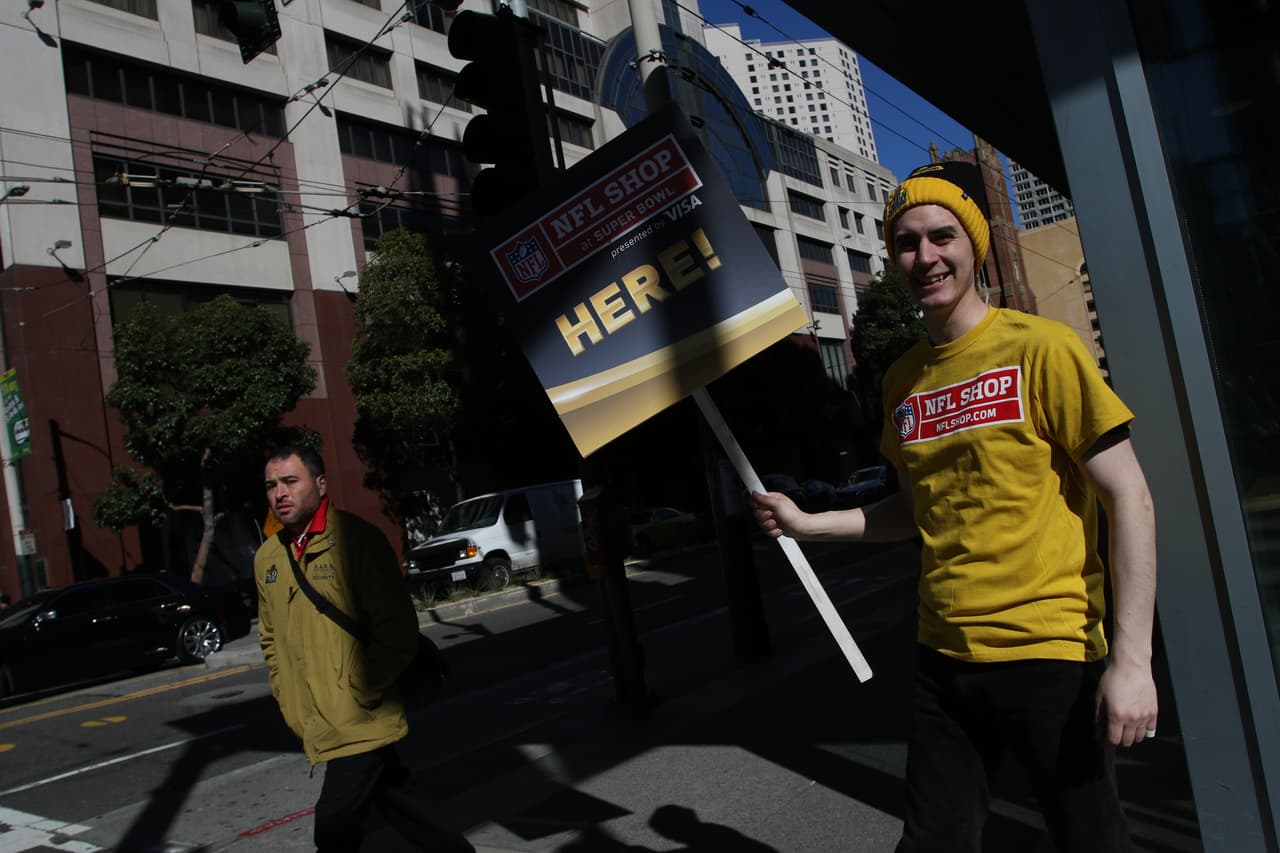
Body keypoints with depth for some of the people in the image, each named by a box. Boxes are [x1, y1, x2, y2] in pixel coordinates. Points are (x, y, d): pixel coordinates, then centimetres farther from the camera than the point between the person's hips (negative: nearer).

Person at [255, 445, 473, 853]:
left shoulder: (356, 539, -14)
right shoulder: (267, 557, 6)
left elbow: (398, 629, -16)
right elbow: (271, 638, 19)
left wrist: (355, 695, -17)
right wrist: (287, 698, 11)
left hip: (361, 722, -6)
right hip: (317, 726, 6)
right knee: (397, 801, 18)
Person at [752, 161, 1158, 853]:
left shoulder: (1040, 348, -9)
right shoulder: (902, 379, 7)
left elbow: (1129, 498, -10)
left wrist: (1132, 659, -15)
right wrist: (806, 524, 9)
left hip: (1050, 654, -5)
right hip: (944, 658, 5)